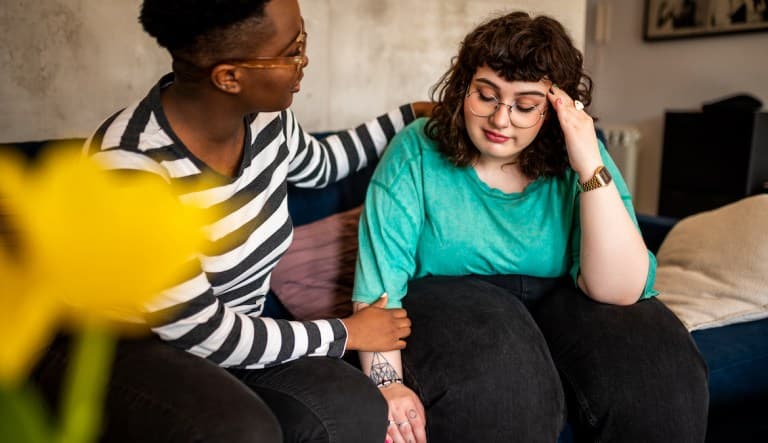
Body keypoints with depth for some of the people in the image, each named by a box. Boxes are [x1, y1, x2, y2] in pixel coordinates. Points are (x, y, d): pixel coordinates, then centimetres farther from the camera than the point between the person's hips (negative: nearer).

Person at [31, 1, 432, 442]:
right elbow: (206, 336, -24)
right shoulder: (131, 170, -30)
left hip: (227, 332, 6)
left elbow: (318, 165, 17)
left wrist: (408, 116, 19)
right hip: (114, 349, -5)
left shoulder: (263, 117, -9)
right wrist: (345, 333, -14)